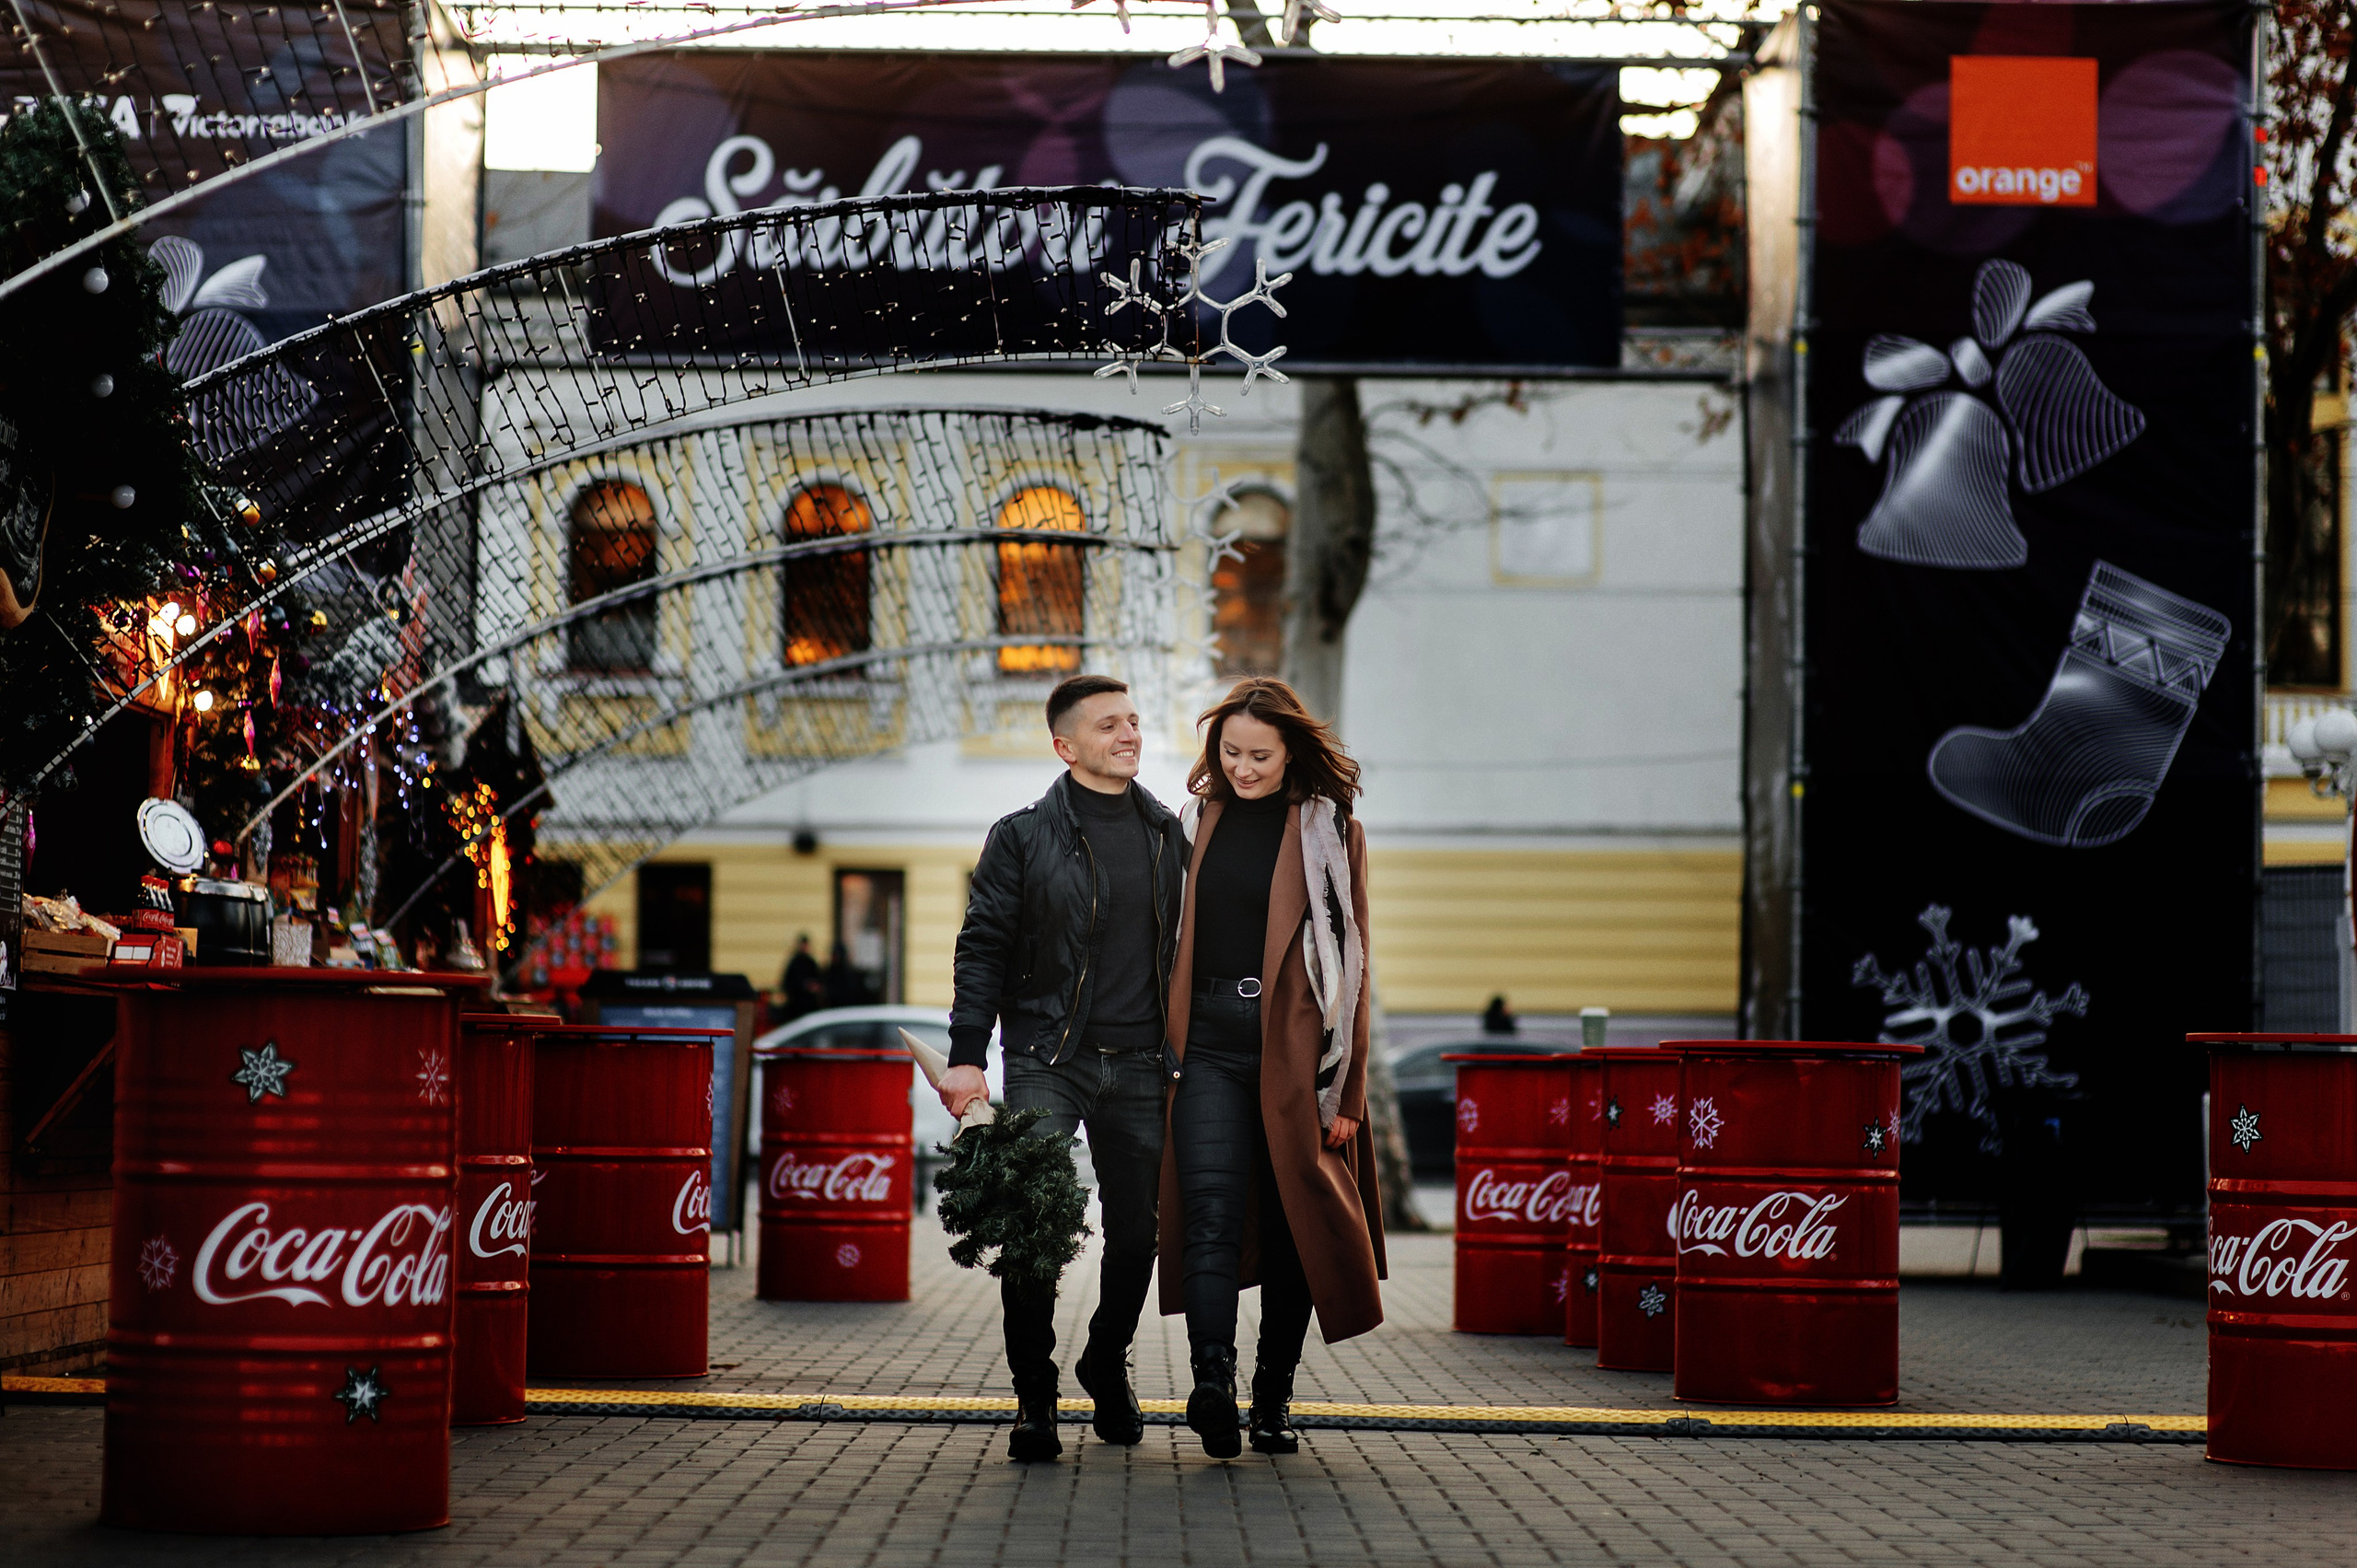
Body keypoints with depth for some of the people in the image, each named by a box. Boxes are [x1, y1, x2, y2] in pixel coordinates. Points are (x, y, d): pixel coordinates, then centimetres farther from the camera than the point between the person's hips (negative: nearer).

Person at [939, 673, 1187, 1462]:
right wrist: (966, 1056, -10)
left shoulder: (1167, 833, 11)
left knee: (1137, 1232, 7)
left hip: (1138, 1063, 3)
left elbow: (1183, 945, 17)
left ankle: (1107, 1364, 32)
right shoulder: (1023, 836, 0)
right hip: (1046, 1061, -3)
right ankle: (1034, 1398, 1)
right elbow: (983, 949, -2)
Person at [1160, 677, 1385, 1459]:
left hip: (1294, 1048, -2)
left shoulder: (1330, 829, 2)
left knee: (1292, 1223, 4)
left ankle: (1274, 1398, 14)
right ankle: (1212, 1382, -25)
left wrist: (1347, 1088, -4)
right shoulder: (1204, 819, 12)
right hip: (1210, 1044, 2)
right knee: (1211, 1215, -13)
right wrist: (1169, 1042, 10)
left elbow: (1350, 963, 0)